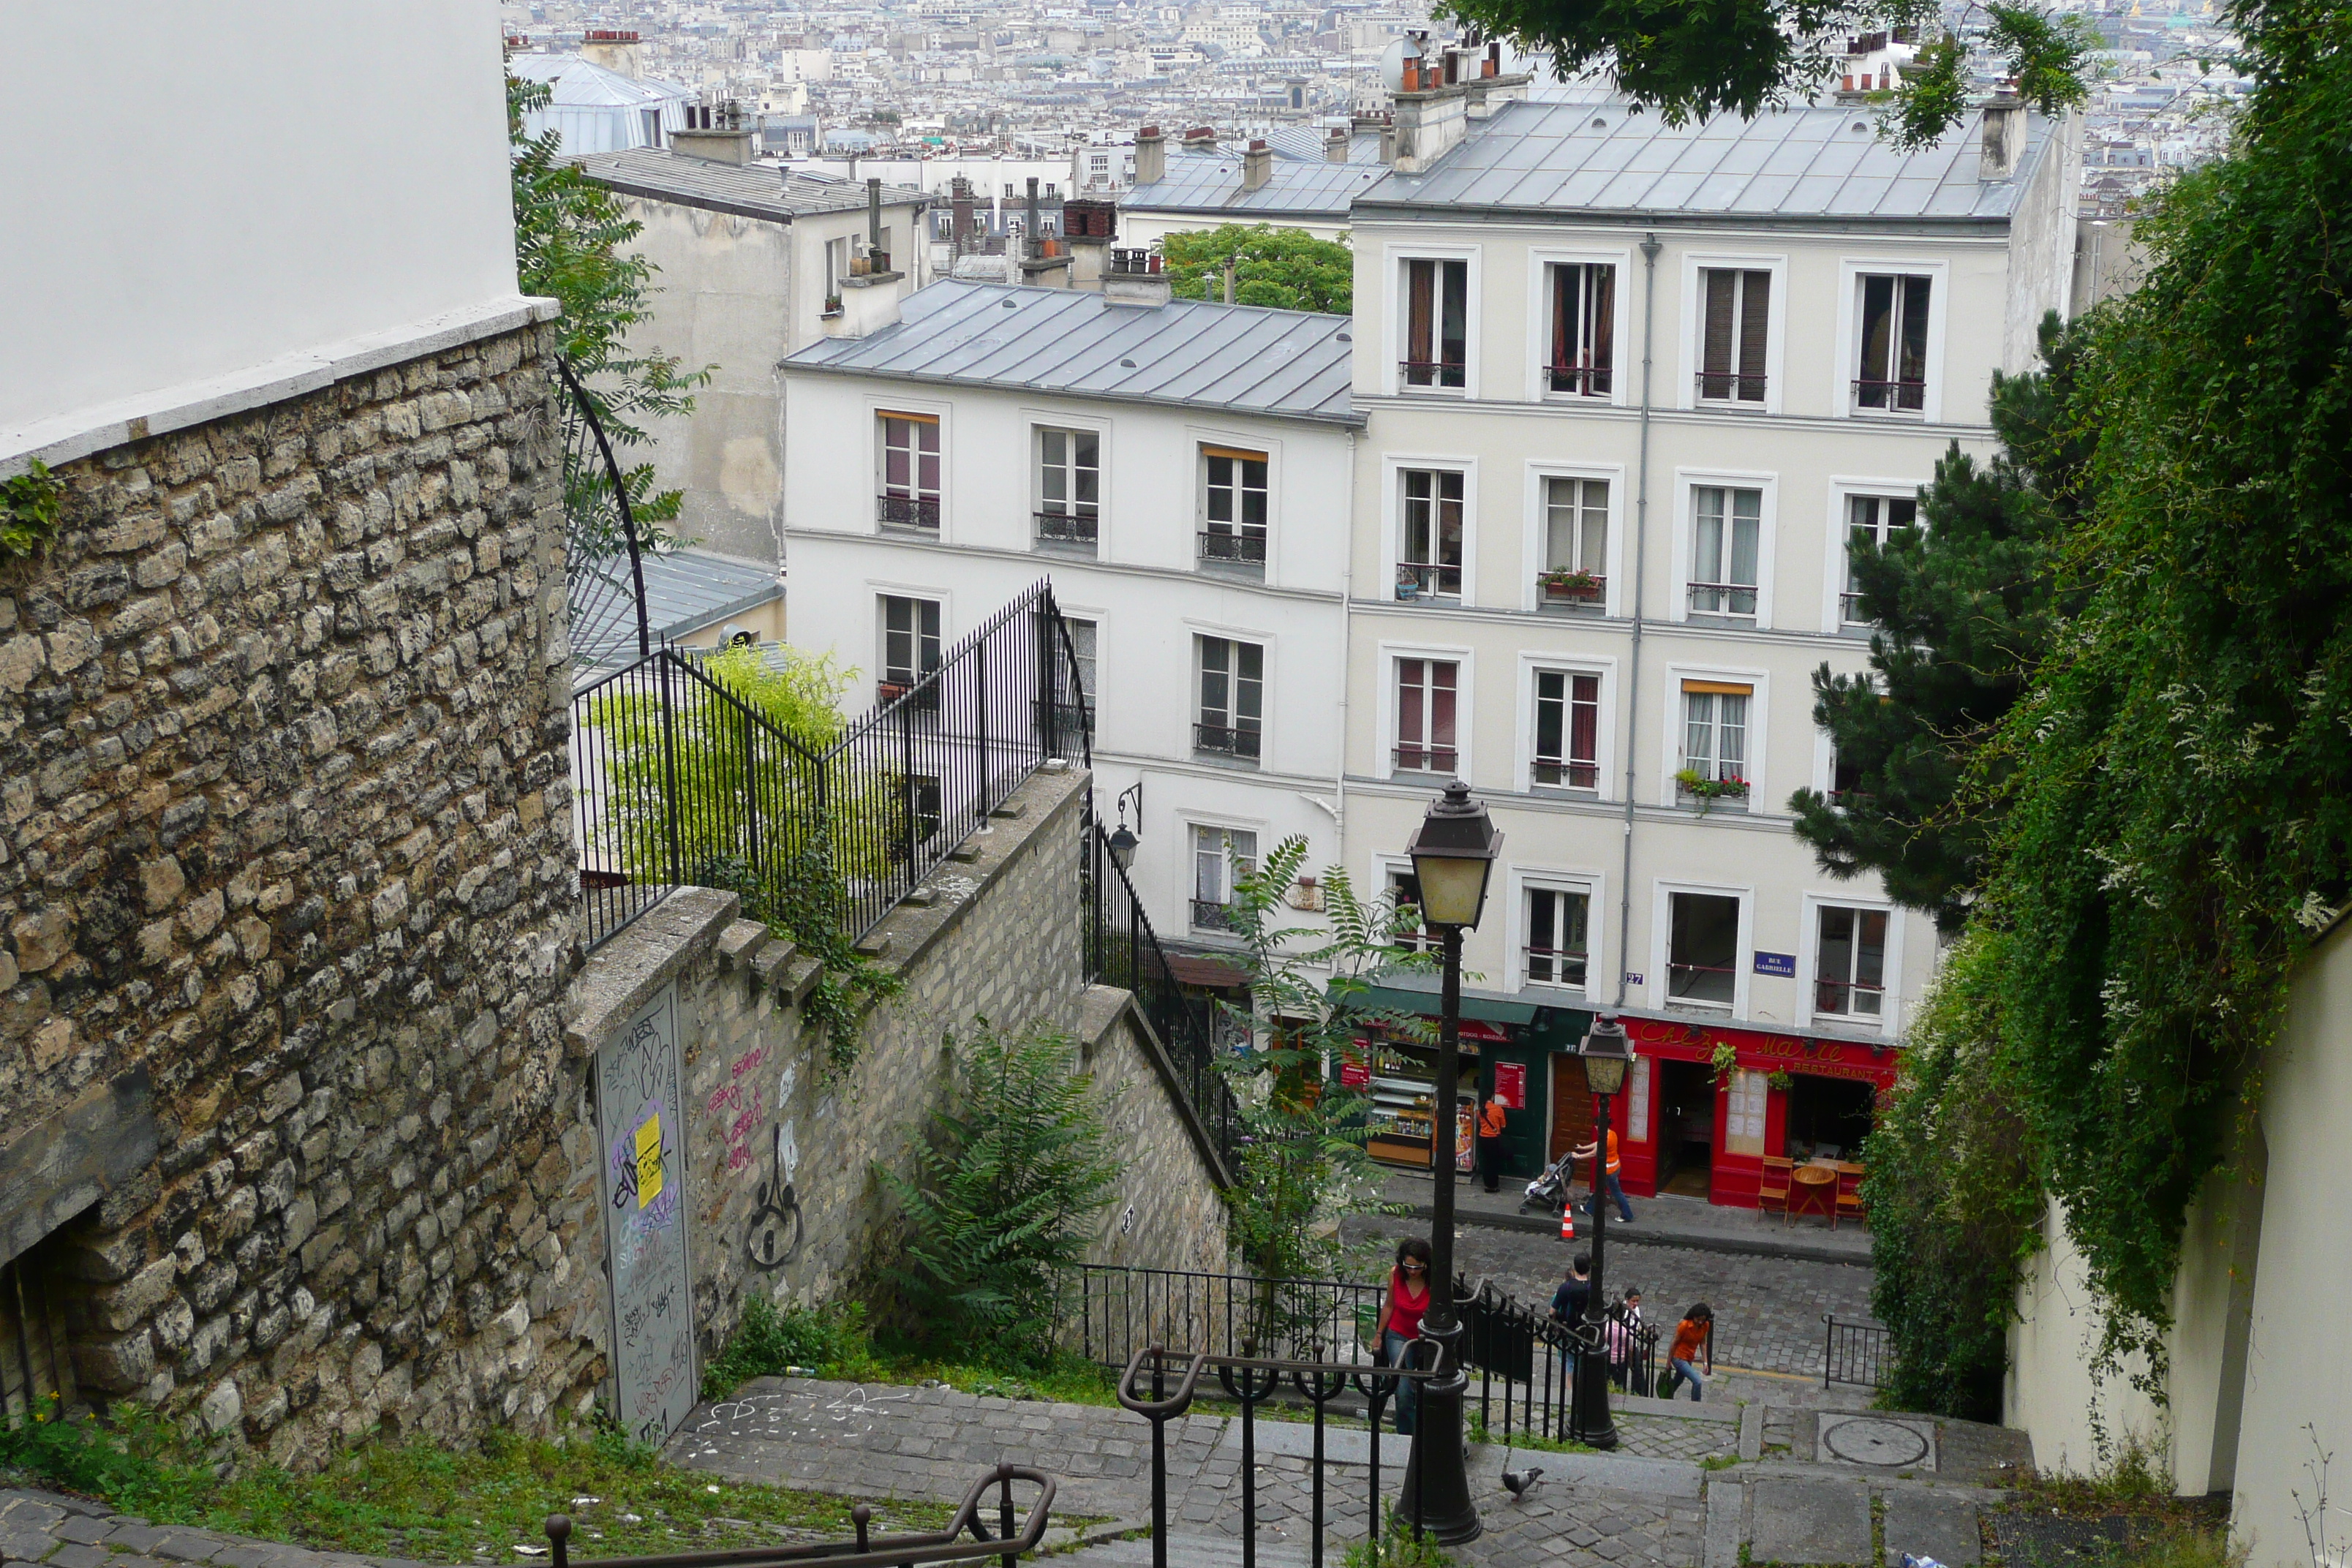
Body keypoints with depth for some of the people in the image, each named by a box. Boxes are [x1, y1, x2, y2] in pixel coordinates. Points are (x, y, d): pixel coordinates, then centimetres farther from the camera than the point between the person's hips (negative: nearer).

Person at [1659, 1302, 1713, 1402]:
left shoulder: (1705, 1326, -7)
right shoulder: (1684, 1325, -24)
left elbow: (1702, 1343, 5)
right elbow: (1674, 1344, -15)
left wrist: (1706, 1362, 0)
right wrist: (1668, 1363, -8)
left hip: (1690, 1359, 7)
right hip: (1679, 1358, -7)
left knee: (1678, 1381, 26)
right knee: (1697, 1382, -19)